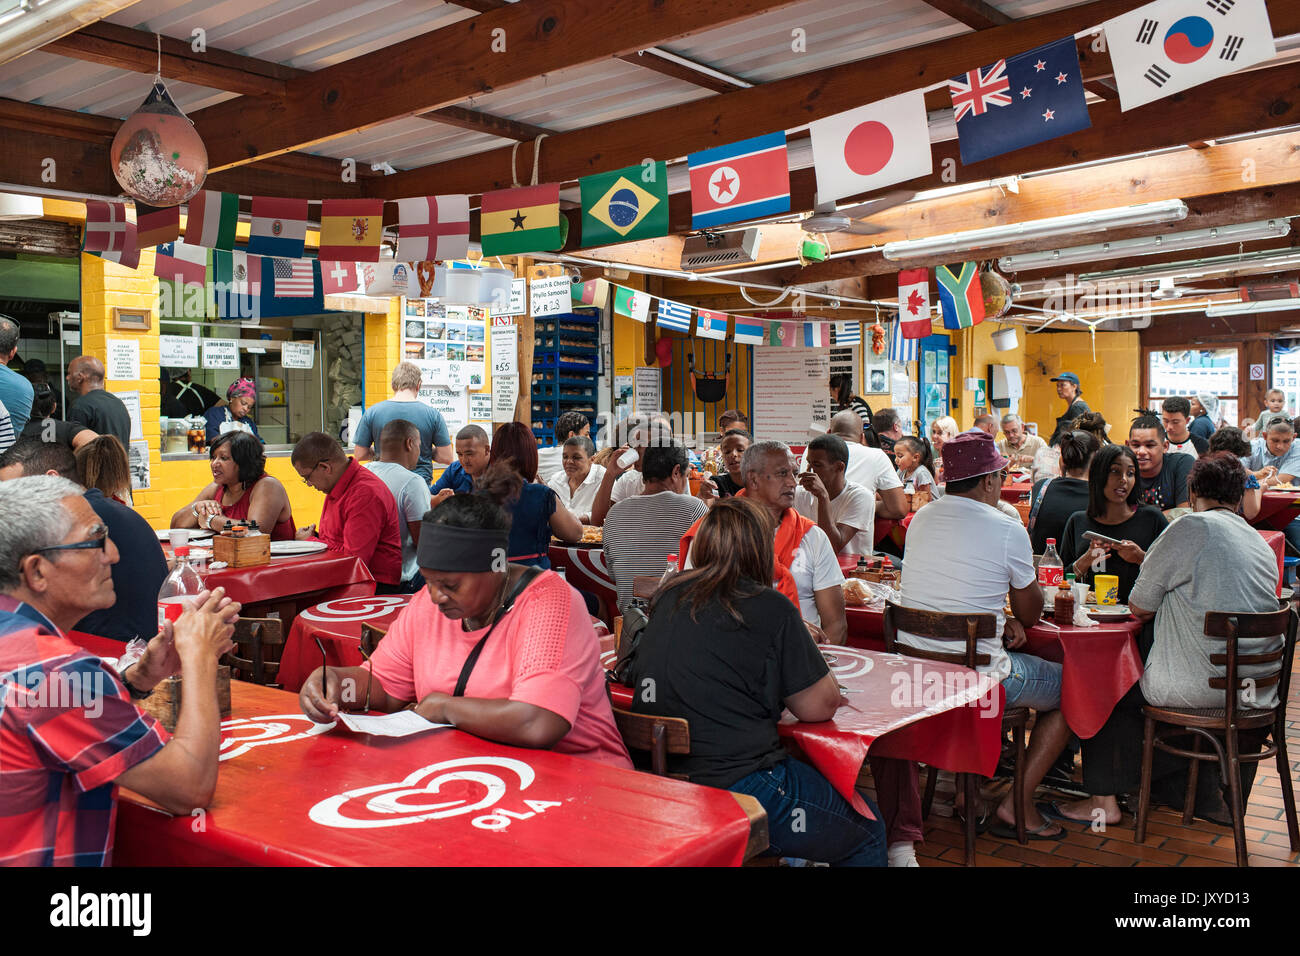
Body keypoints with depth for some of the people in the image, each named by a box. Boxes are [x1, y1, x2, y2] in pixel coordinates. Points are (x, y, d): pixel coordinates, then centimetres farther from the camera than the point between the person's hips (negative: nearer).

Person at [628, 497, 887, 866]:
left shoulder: (667, 597, 5)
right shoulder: (770, 608, -11)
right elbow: (820, 706, -6)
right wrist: (802, 645, 14)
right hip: (736, 787, -7)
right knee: (869, 831, 15)